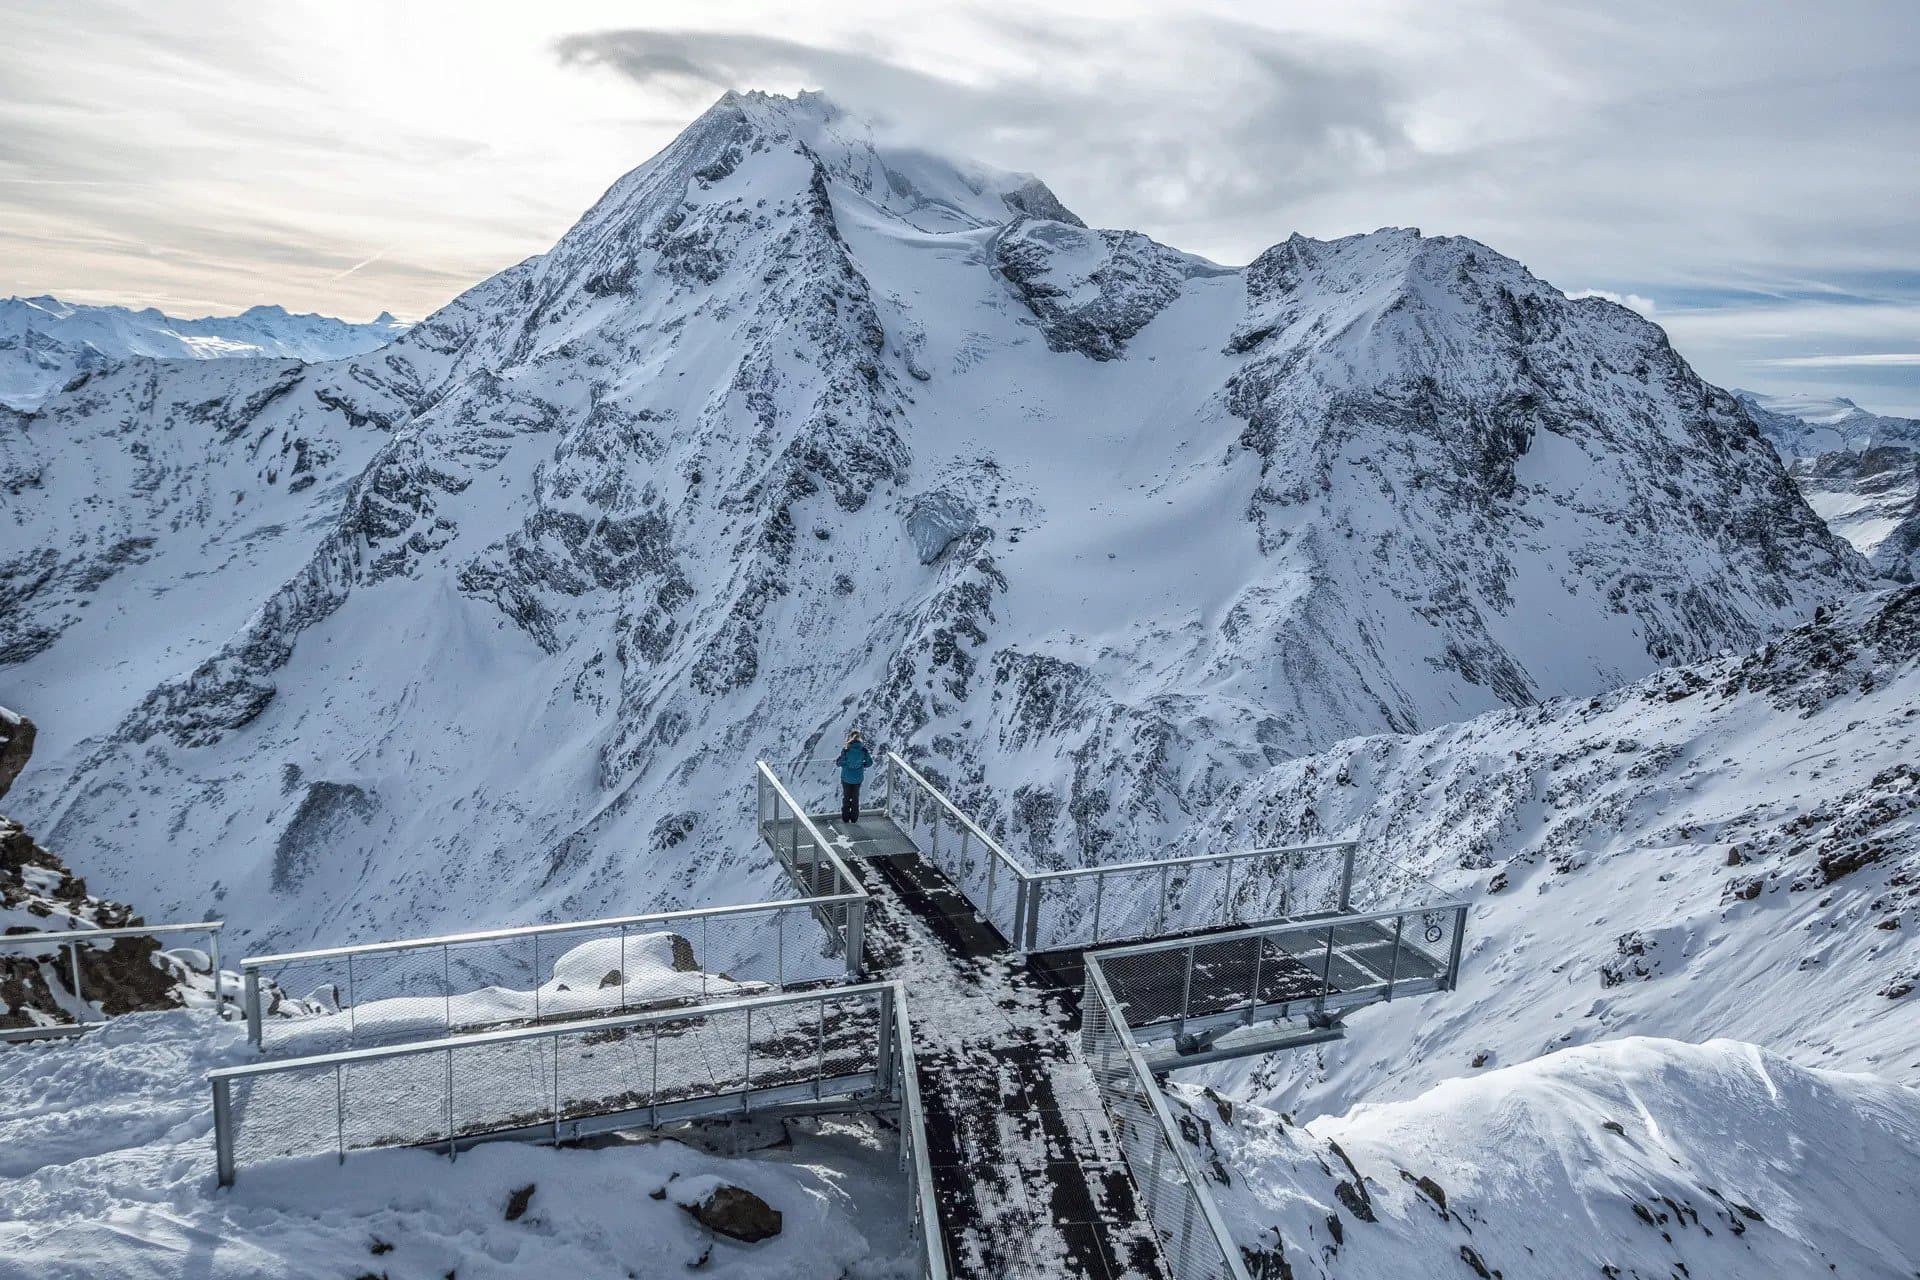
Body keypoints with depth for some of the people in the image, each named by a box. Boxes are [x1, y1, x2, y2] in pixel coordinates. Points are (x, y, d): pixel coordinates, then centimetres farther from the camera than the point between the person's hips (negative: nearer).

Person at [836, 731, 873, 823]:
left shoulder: (846, 749, -20)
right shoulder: (863, 749, -12)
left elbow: (840, 763, -17)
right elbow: (869, 762, -6)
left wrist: (836, 761, 4)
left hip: (846, 777, -2)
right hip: (858, 777, 2)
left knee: (846, 797, 17)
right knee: (855, 797, 19)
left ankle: (845, 817, 25)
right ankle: (854, 818, 27)